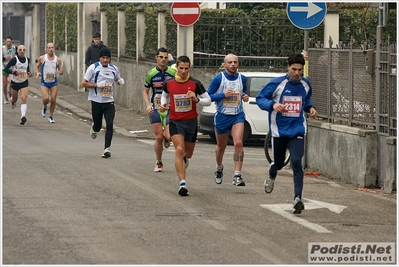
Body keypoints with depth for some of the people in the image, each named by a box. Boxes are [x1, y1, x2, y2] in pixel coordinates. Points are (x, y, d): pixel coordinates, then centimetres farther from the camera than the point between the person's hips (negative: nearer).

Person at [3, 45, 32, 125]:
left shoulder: (27, 59, -1)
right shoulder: (14, 59, -15)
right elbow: (5, 69, -14)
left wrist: (29, 73, -1)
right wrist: (14, 72, -27)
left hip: (24, 83, 1)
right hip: (15, 82, -1)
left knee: (23, 99, -18)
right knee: (14, 100, 17)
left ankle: (23, 117, -29)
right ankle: (13, 101, 57)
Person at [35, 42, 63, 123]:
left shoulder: (58, 60, -1)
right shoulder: (42, 58, -4)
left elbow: (60, 71, 6)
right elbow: (37, 66, 11)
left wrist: (61, 72, -18)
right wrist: (37, 73, -9)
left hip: (54, 82, 2)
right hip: (44, 82, -2)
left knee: (53, 100, -1)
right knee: (46, 99, -16)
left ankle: (51, 116, 17)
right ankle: (44, 107, 21)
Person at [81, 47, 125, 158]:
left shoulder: (114, 68, 5)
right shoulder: (93, 68, -6)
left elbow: (117, 79, 26)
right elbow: (84, 83, -7)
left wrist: (120, 81, 1)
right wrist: (97, 85, -18)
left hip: (109, 102, 2)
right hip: (96, 101, -2)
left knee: (109, 124, -13)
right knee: (98, 127, 6)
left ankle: (107, 148, -8)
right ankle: (94, 128, 44)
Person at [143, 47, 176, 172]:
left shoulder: (173, 73, -2)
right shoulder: (151, 74, 1)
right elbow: (145, 91, 11)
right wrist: (148, 105, -5)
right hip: (155, 109, 1)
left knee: (169, 136, -15)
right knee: (158, 137, -2)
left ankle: (166, 136, 24)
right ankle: (158, 163, 17)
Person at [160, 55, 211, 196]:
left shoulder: (195, 84, -7)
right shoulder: (169, 83, -4)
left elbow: (208, 100, -2)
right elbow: (165, 95, 18)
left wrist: (196, 100, -21)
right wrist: (163, 104, -3)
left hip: (191, 121, 1)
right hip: (175, 122, -1)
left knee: (188, 154, 15)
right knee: (179, 150, -20)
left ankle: (183, 163, 54)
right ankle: (182, 183, -25)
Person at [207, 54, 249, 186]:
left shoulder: (242, 79, 3)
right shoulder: (218, 79, -7)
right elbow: (208, 96, -6)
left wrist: (245, 96, -1)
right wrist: (223, 94, -21)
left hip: (238, 116, 1)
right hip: (222, 116, -1)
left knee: (238, 143, -19)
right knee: (221, 146, 15)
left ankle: (237, 176, -19)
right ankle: (219, 168, 45)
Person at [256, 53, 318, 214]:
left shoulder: (305, 84, 4)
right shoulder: (277, 83, -9)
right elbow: (260, 98, -6)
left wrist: (311, 108, 1)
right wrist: (273, 105, -25)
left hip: (297, 130, 1)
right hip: (279, 131, -1)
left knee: (296, 162, -17)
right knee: (279, 163, 13)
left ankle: (298, 199, -21)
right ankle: (271, 177, 52)